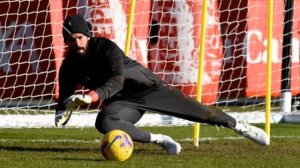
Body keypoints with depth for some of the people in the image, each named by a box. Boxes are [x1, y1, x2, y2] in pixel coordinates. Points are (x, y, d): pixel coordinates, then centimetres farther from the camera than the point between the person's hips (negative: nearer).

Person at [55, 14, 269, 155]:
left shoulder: (105, 47, -21)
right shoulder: (69, 67, -5)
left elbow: (116, 80, -32)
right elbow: (66, 96, 0)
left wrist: (92, 96, -49)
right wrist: (63, 112, -25)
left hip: (147, 87, -4)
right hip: (123, 102, 4)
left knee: (196, 111, -10)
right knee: (104, 122, -29)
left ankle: (241, 127, 12)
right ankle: (159, 140, -12)